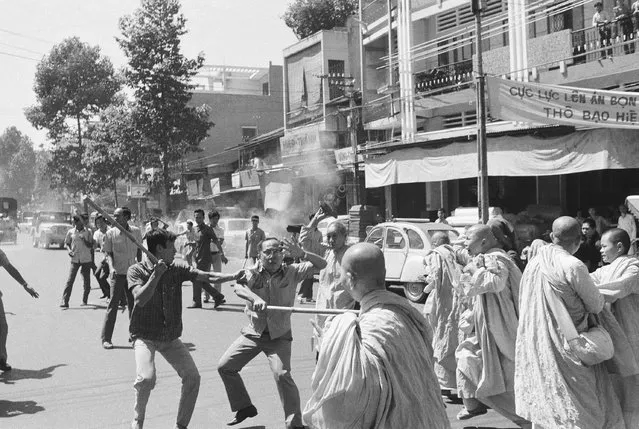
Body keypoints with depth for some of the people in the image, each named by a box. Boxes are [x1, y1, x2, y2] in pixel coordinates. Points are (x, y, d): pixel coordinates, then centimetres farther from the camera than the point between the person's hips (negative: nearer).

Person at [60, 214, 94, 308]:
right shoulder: (70, 232, 3)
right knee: (70, 280, -9)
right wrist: (69, 250, -7)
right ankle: (64, 301, -9)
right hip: (75, 259, -1)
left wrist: (84, 240, -17)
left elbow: (91, 246, 1)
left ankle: (84, 300, 23)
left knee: (86, 281, 6)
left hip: (86, 259, 1)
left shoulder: (87, 232, 1)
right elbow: (67, 243, 12)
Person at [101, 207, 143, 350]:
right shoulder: (110, 233, -5)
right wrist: (111, 267, -18)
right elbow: (108, 253, -2)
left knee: (133, 304, 10)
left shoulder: (136, 231, 0)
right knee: (113, 305, -3)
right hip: (117, 273, -3)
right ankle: (106, 338, 4)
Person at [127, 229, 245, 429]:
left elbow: (205, 276, -5)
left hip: (171, 337, 4)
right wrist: (156, 274, -27)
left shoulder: (176, 268, 2)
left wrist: (234, 276, -14)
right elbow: (140, 299, -23)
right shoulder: (136, 270, -9)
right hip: (144, 336, -4)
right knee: (146, 377, -25)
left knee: (192, 377, -5)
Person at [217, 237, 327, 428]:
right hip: (253, 333, 3)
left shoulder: (291, 272, -7)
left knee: (282, 374, -21)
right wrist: (255, 298, -48)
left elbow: (321, 265, -11)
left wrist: (301, 254, -30)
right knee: (224, 367, 5)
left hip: (279, 336, -3)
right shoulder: (253, 273, -7)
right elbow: (238, 287, -28)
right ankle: (244, 407, 28)